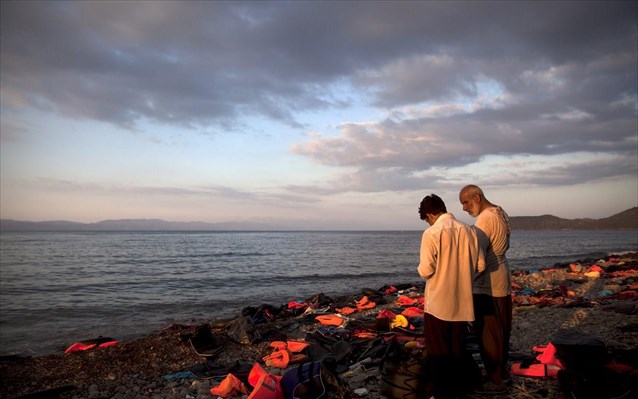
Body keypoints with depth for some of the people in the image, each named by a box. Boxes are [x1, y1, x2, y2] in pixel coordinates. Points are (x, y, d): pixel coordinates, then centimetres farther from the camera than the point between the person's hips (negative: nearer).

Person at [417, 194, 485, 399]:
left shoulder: (431, 233, -17)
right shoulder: (469, 230, -1)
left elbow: (426, 270, -20)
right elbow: (480, 265, 3)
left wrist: (423, 272, 3)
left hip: (438, 302, -5)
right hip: (462, 301, 5)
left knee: (438, 351, 10)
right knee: (458, 348, 20)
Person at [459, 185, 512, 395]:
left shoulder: (484, 220, -21)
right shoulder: (501, 213, 8)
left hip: (487, 286, -10)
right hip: (502, 281, 10)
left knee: (488, 334, 1)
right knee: (501, 330, 19)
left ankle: (495, 380, 11)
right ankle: (501, 369, 32)